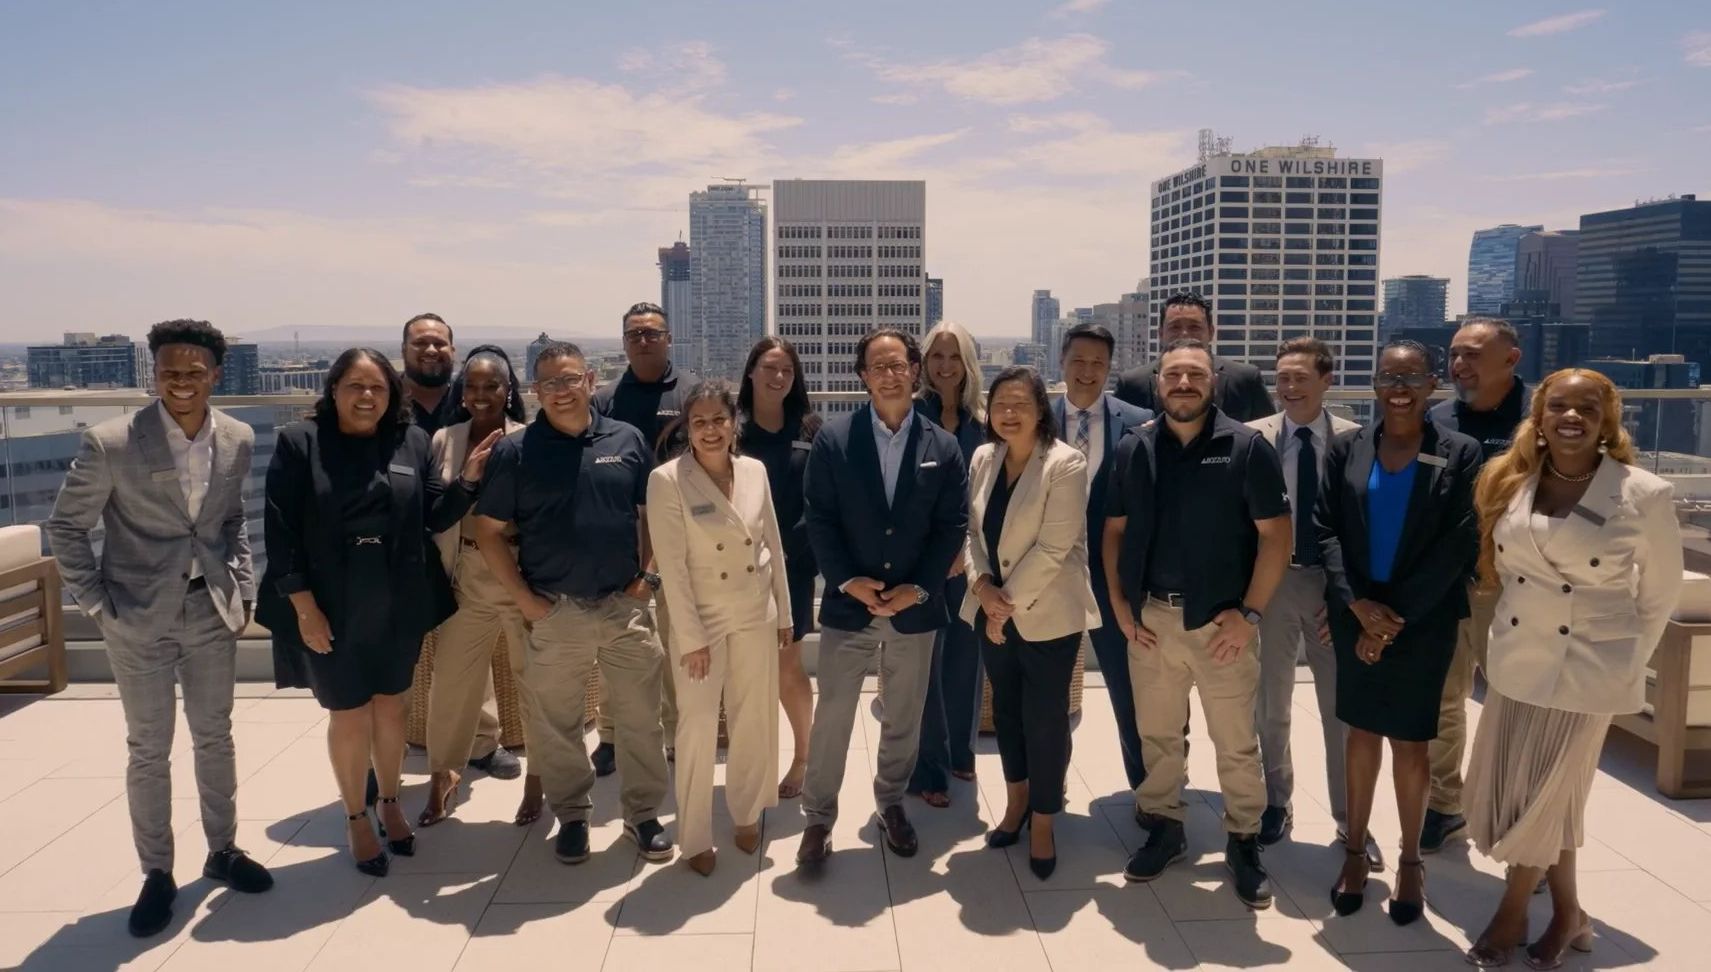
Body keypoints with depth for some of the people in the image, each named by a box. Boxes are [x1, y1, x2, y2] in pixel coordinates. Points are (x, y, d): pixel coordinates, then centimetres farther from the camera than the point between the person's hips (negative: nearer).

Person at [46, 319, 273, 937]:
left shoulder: (237, 441, -3)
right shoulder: (110, 443, -15)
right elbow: (66, 527, -5)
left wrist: (244, 589, 5)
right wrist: (95, 604, -8)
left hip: (212, 613, 3)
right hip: (139, 620, -3)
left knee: (214, 736, 14)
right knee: (149, 749, 7)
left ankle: (222, 851, 31)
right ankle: (156, 873, 23)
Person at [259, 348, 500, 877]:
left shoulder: (412, 441, 1)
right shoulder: (298, 443, -7)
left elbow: (435, 516, 1)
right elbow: (281, 530, -10)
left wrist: (468, 478, -16)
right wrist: (304, 607, -14)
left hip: (398, 606, 3)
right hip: (331, 609, -3)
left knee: (391, 708, 16)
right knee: (349, 716, 8)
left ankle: (390, 805, 36)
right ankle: (356, 819, 28)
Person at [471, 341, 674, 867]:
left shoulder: (628, 440, 2)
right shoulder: (515, 451, -4)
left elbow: (651, 513, 10)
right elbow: (488, 530, -1)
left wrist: (647, 574, 0)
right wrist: (524, 598, -7)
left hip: (626, 606, 1)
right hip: (555, 612, -1)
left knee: (640, 717, 8)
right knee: (556, 724, 10)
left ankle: (644, 814, 24)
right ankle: (571, 817, 29)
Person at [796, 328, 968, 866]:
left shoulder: (944, 447, 0)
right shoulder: (833, 439, -4)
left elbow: (952, 526, -1)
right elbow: (818, 518, -5)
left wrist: (919, 588, -10)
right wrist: (846, 580, -14)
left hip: (915, 606, 2)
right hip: (848, 603, -1)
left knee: (904, 718, 15)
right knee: (832, 716, 3)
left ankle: (891, 803, 35)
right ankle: (818, 816, 19)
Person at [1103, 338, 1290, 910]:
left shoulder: (1247, 448, -6)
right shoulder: (1133, 451, 4)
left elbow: (1275, 535, -7)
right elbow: (1115, 530, 9)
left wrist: (1250, 613, -12)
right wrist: (1119, 603, 0)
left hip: (1220, 619, -3)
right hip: (1149, 617, 3)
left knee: (1236, 742, 8)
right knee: (1157, 734, 15)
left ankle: (1243, 842, 24)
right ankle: (1164, 828, 31)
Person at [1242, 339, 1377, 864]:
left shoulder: (1353, 439, -5)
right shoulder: (1254, 437, -5)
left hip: (1334, 583, 0)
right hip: (1274, 582, 0)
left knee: (1341, 706, 10)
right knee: (1271, 704, 13)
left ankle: (1350, 817, 26)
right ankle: (1277, 804, 31)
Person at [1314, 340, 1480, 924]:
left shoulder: (1460, 454, -5)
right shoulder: (1346, 449, 1)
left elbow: (1458, 546, -9)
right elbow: (1326, 531, -1)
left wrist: (1397, 616, -12)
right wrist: (1358, 603, -13)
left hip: (1422, 623, -2)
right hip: (1356, 617, 2)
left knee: (1410, 742, 7)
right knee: (1362, 734, 12)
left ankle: (1410, 860, 24)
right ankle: (1355, 851, 25)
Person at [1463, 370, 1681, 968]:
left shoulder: (1645, 495, -12)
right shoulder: (1509, 483, -1)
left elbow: (1660, 592, 0)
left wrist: (1628, 662, 5)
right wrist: (1508, 639, 8)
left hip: (1588, 671, -4)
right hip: (1516, 665, 4)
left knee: (1542, 799, 5)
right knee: (1520, 794, 11)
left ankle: (1512, 915, 28)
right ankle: (1568, 915, 32)